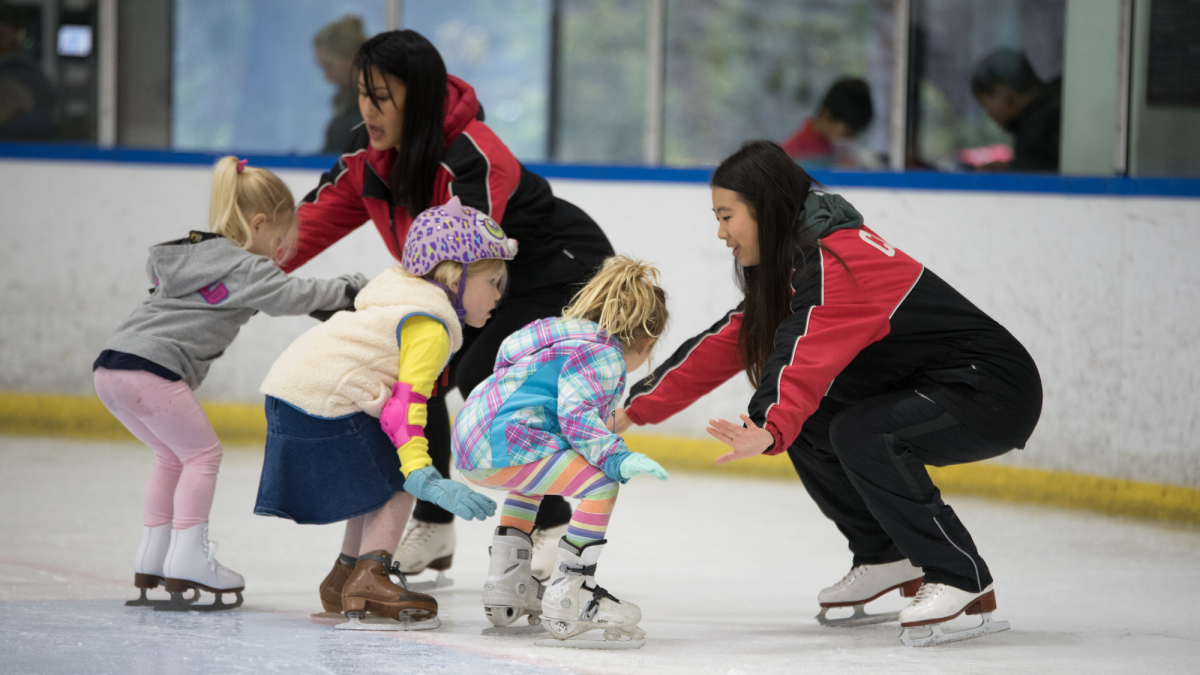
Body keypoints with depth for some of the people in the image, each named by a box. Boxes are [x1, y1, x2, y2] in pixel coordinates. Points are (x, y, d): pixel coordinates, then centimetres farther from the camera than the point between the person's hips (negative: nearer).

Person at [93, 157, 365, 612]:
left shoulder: (190, 254, 25)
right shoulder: (242, 267, -2)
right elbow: (291, 296, -7)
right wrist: (346, 289, 5)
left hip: (112, 368, 9)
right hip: (152, 368, -9)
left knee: (174, 456, 21)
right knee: (202, 453, 1)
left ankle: (152, 557, 20)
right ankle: (187, 556, -7)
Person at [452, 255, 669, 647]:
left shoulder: (568, 338, 29)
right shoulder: (603, 353, -4)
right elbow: (576, 414, -18)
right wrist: (617, 458, -26)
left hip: (468, 444, 11)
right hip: (502, 442, -11)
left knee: (534, 477, 39)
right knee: (599, 484, -17)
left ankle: (506, 589, 42)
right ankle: (567, 598, -17)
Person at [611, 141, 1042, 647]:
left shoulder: (839, 259, -22)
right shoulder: (794, 266, 9)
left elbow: (811, 359, -38)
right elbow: (725, 344, 11)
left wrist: (771, 432, -52)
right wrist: (637, 410, 8)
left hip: (997, 393, -10)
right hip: (927, 386, 10)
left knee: (860, 433, -28)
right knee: (808, 422, 1)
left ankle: (964, 582, -17)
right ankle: (888, 559, 15)